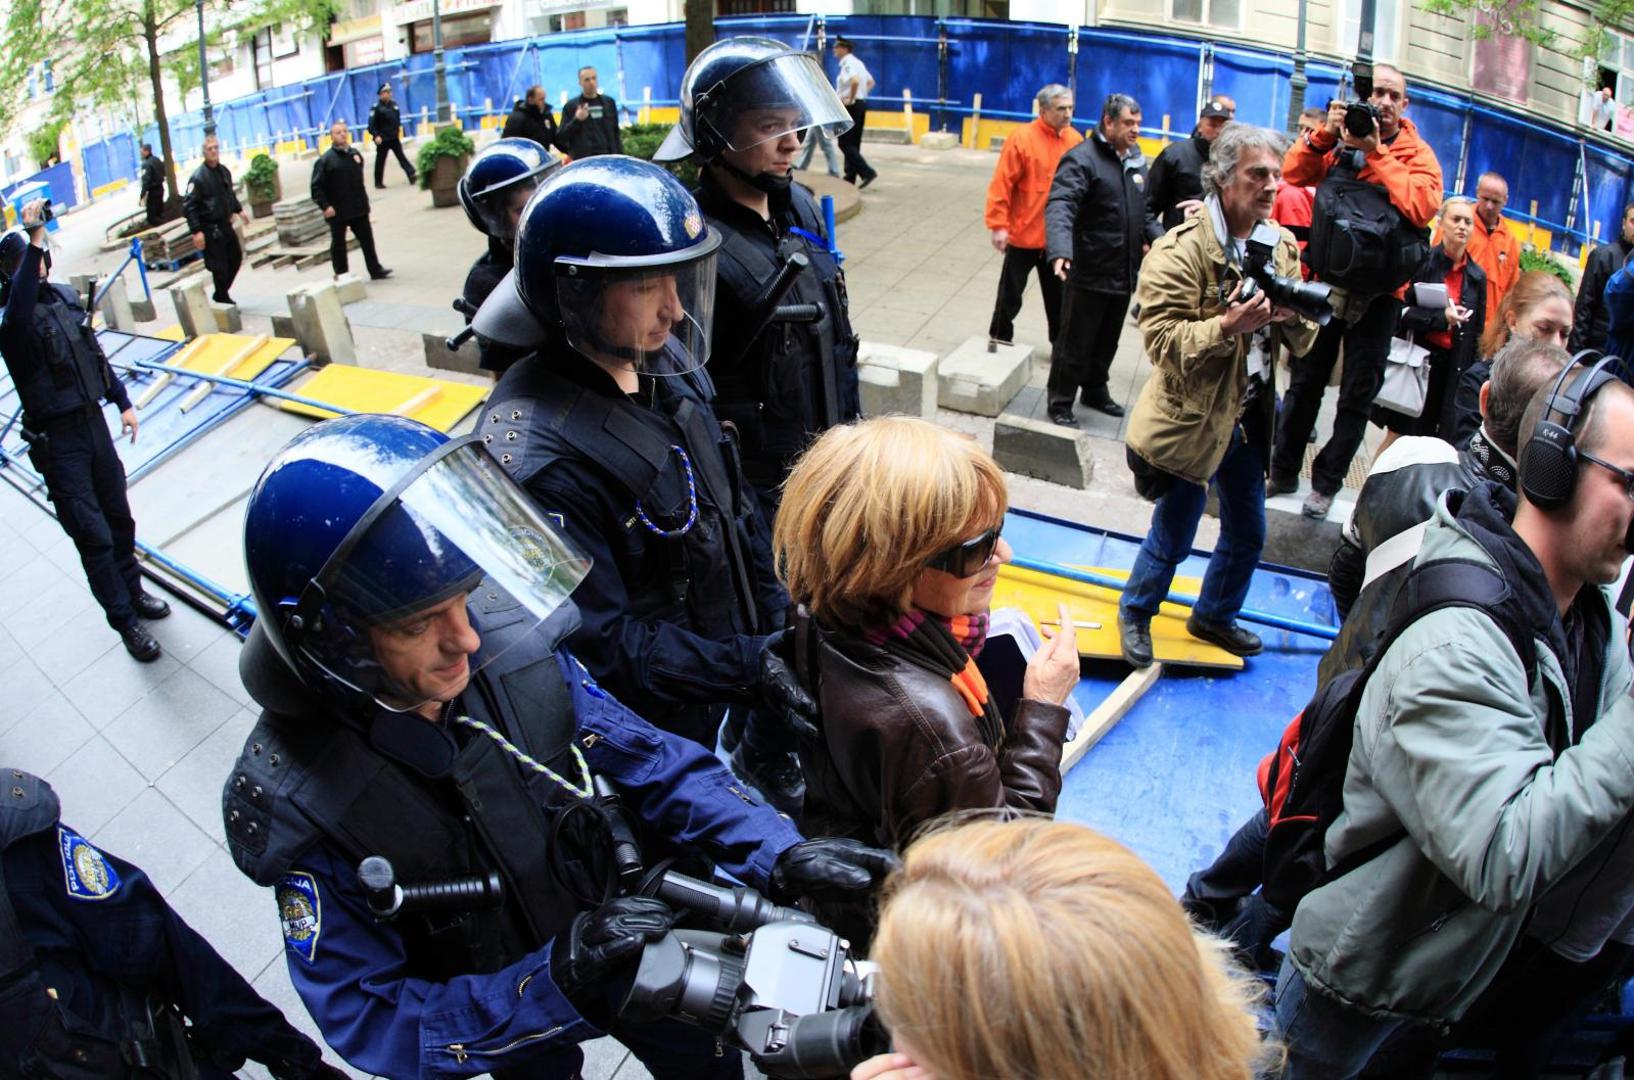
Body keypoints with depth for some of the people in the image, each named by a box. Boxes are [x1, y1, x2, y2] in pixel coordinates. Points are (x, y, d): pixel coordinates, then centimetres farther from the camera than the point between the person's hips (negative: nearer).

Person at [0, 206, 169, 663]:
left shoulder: (65, 296, 5)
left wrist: (122, 402, 16)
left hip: (93, 420, 6)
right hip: (57, 439, -6)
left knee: (119, 517, 18)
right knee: (94, 536, -2)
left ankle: (133, 591, 38)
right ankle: (125, 621, 10)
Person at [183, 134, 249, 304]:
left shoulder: (224, 171, 7)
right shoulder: (198, 177, -16)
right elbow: (188, 206, -18)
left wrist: (239, 210, 17)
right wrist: (196, 231, -23)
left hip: (225, 224, 8)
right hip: (210, 228, -8)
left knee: (236, 257, 16)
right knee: (219, 266, -3)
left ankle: (221, 293, 30)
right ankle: (222, 298, 14)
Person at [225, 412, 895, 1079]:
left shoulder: (511, 643, -27)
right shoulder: (294, 805, -33)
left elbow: (646, 761, -15)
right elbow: (364, 1018, -28)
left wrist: (779, 856, -27)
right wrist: (548, 987, -41)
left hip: (618, 926, 3)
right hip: (497, 1012, -3)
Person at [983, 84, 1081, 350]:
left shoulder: (1075, 140, 1)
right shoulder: (1022, 138, -13)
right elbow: (1001, 185, -14)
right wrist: (999, 225, -16)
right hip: (1024, 234, -4)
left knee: (1058, 295, 13)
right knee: (1010, 292, 10)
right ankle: (999, 339, 27)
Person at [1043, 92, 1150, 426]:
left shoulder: (1136, 161, 10)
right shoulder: (1082, 159, -15)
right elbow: (1060, 206, -29)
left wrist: (1150, 239, 10)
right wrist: (1060, 251, -44)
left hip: (1124, 273, 7)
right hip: (1088, 273, -7)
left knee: (1107, 341, 20)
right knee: (1075, 343, 3)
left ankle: (1095, 391, 37)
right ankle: (1060, 402, 15)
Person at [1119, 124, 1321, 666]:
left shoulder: (1281, 246, 4)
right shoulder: (1180, 251, -18)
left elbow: (1301, 342, 7)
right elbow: (1162, 342, -23)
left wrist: (1294, 315, -16)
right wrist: (1229, 325, -35)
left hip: (1250, 417, 7)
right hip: (1193, 418, -7)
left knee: (1247, 534, 20)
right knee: (1172, 539, 9)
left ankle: (1215, 616, 44)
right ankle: (1135, 613, 36)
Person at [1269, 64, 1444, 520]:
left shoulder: (1416, 153, -2)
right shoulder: (1339, 138, 4)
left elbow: (1423, 206, -21)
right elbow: (1294, 173, -9)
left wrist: (1374, 153, -21)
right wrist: (1325, 134, -22)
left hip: (1379, 290, -1)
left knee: (1357, 395, 4)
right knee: (1305, 383, 11)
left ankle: (1326, 483, 15)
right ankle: (1283, 472, 23)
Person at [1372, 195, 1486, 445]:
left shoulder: (1476, 276, 8)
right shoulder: (1421, 262, -4)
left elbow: (1477, 331, 13)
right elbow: (1401, 310, -9)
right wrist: (1440, 318, -21)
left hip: (1453, 367, 4)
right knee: (1398, 433, -2)